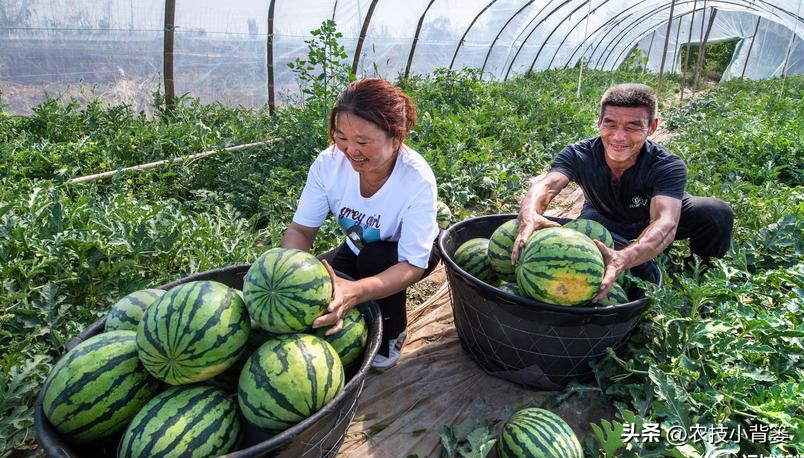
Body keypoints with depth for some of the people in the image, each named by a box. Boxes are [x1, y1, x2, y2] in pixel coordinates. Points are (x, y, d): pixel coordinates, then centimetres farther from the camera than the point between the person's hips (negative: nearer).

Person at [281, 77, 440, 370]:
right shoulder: (329, 162, -25)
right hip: (359, 251, 3)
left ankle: (392, 334, -4)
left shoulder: (417, 180, -35)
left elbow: (412, 266, -35)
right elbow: (301, 229, -16)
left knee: (375, 256, -34)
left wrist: (355, 291, -53)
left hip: (412, 254, -3)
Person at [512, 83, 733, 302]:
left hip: (650, 220, -2)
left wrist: (622, 259, -74)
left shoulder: (668, 166, -36)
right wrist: (530, 216, -75)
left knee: (717, 214, -26)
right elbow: (546, 185, -49)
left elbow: (665, 222, -53)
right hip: (603, 219, 2)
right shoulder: (578, 155, -31)